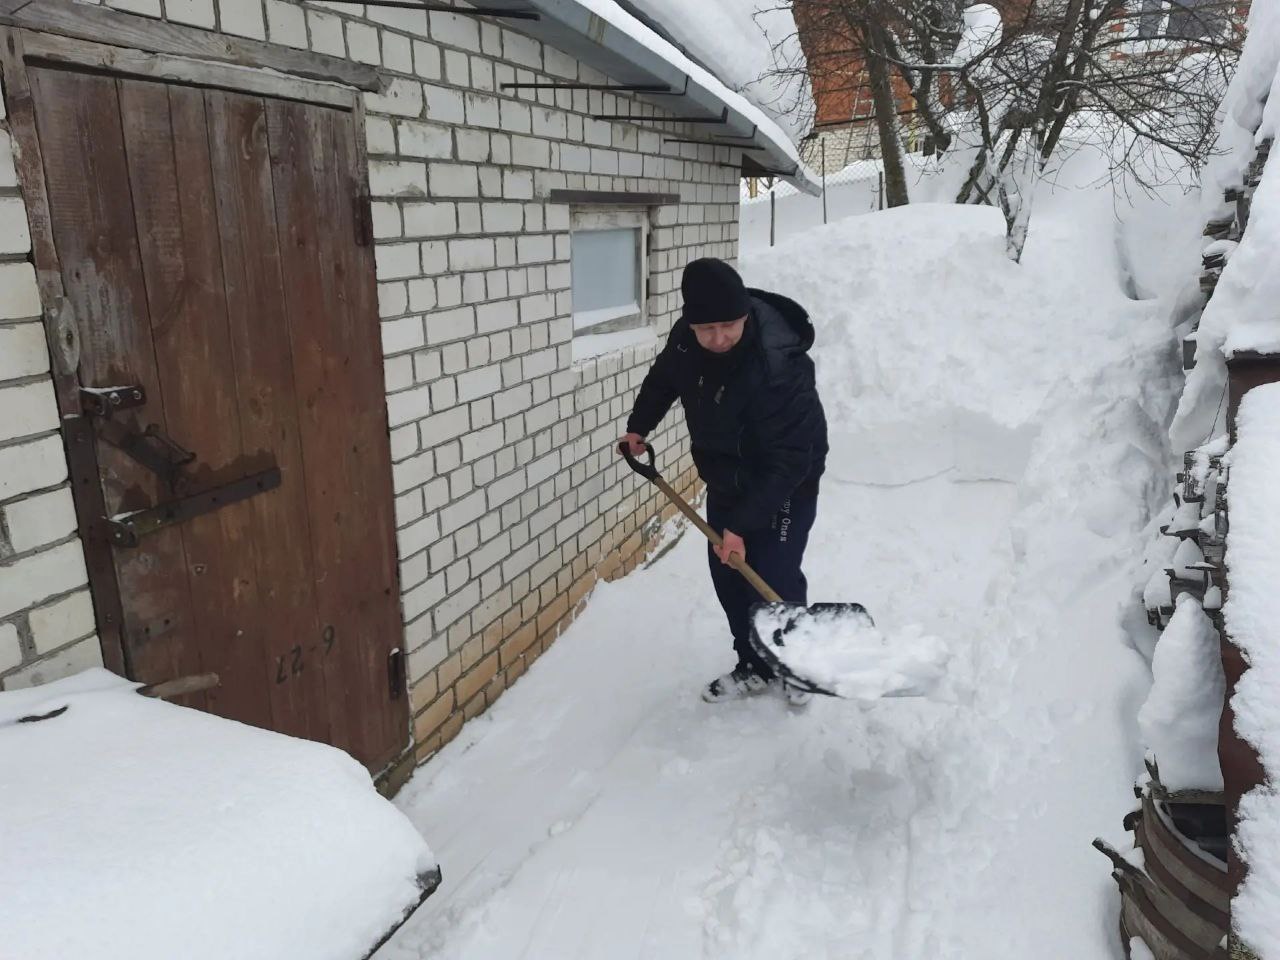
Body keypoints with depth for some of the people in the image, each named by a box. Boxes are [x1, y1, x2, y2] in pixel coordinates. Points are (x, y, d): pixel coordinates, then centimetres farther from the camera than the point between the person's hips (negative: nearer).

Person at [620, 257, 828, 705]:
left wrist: (741, 524, -35)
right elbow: (664, 377, 9)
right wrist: (638, 426, 17)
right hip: (725, 477, 7)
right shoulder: (687, 336, -16)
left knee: (773, 579, -7)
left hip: (785, 482, -6)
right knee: (727, 574, 9)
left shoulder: (777, 366, -37)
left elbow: (785, 461, -34)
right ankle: (754, 666, 26)